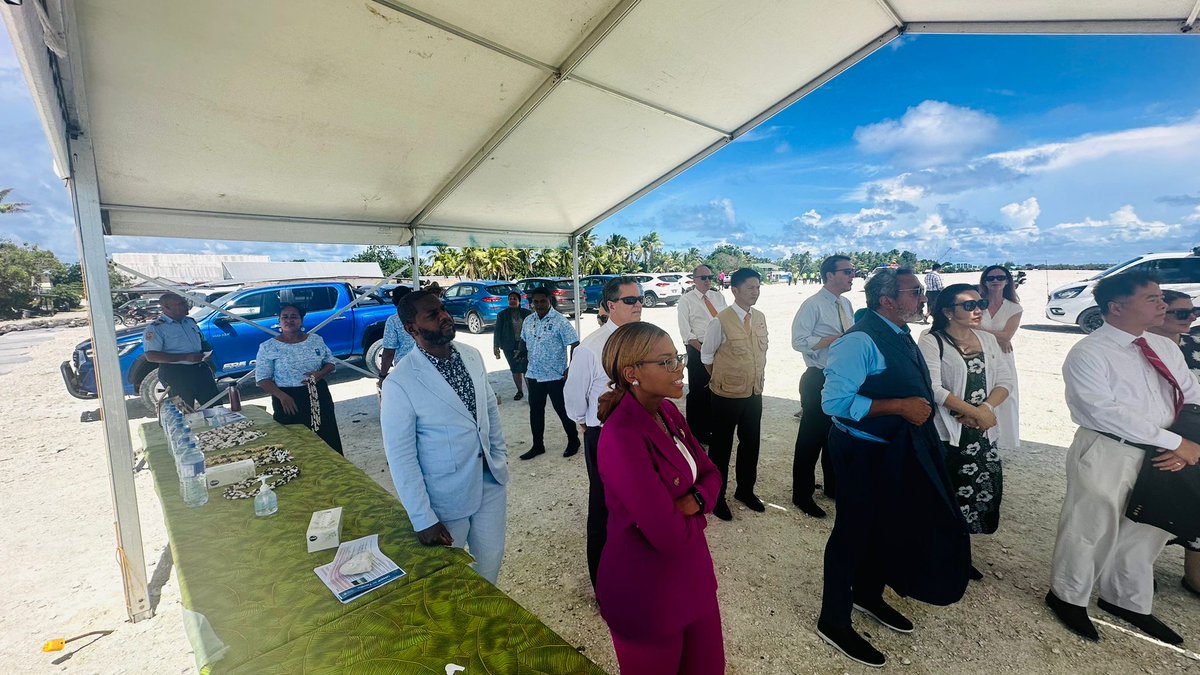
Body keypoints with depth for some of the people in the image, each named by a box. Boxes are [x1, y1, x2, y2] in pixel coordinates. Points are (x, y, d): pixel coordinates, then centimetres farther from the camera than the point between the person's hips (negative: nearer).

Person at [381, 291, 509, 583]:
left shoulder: (472, 355, -4)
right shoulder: (400, 382, -20)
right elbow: (401, 456, -16)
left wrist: (500, 456, 11)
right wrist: (423, 520, -13)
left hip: (490, 479, 5)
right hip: (446, 496, -4)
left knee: (491, 558, 19)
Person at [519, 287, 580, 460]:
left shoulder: (560, 321, -13)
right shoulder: (528, 321, 5)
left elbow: (575, 345, -13)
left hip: (555, 376, -6)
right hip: (534, 375, 6)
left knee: (562, 410, 7)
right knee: (535, 411, 14)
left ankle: (573, 441, 27)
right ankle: (538, 445, 30)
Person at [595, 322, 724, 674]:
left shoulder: (668, 412, -4)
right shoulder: (622, 437, -30)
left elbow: (710, 473, 4)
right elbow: (669, 535, -30)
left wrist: (696, 500, -17)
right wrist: (695, 516, -9)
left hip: (693, 573, 7)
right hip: (646, 589, -7)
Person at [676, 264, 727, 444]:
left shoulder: (719, 297, 10)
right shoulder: (686, 300, -4)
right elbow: (686, 332, -9)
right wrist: (703, 350, -14)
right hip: (697, 349, -5)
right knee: (697, 392, 3)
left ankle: (710, 429, 28)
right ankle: (695, 433, 19)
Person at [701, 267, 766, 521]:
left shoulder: (760, 318, 2)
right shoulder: (721, 320, -17)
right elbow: (706, 355, -6)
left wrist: (759, 377, 13)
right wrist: (721, 379, 4)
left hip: (755, 393, 6)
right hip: (727, 395, -6)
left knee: (751, 443, 18)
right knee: (721, 446, 9)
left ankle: (745, 490, 39)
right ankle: (716, 496, 26)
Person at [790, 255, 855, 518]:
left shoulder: (846, 305, 9)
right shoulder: (812, 305, -14)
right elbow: (799, 341, -21)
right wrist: (835, 339, -24)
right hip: (819, 380, -8)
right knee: (811, 437, 3)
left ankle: (833, 486, 39)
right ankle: (802, 494, 19)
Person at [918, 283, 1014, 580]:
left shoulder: (988, 340, 10)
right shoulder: (932, 342, -10)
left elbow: (1005, 381, 6)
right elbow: (934, 388, -18)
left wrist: (986, 408, -11)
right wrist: (976, 412, -18)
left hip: (982, 432, 6)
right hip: (945, 433, -6)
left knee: (978, 492, 11)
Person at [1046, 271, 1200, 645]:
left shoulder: (1166, 347, 8)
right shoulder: (1089, 353, -16)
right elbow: (1106, 411, -21)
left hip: (1161, 456, 8)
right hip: (1106, 455, -7)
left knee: (1147, 531, 20)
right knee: (1090, 530, 5)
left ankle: (1125, 600, 41)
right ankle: (1068, 597, 27)